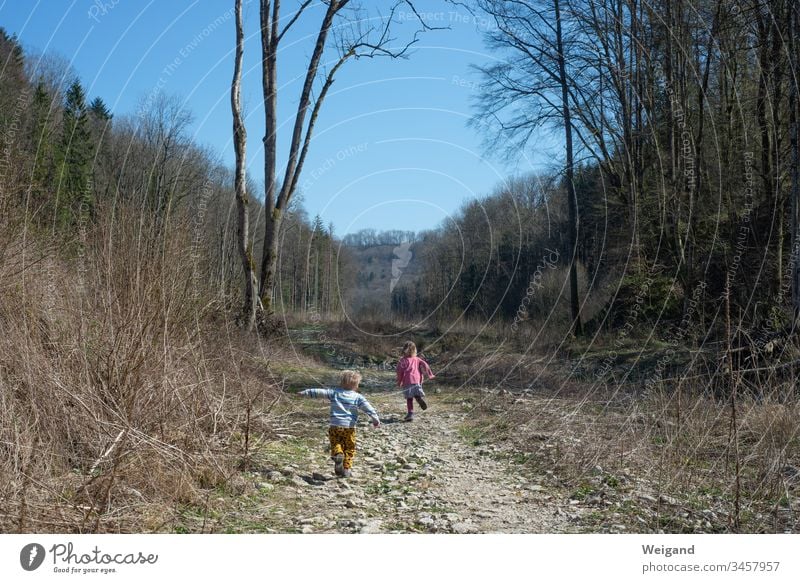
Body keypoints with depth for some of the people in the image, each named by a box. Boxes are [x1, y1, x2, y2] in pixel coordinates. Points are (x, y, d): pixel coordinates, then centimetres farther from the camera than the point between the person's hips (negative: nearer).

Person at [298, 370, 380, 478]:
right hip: (349, 427, -1)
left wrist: (306, 392, 13)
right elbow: (367, 407, -8)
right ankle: (346, 469, 7)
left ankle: (337, 454, -18)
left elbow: (320, 392, 4)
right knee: (349, 448, 12)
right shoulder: (357, 397, 0)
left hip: (335, 426, 1)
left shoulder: (334, 392, 4)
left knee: (335, 443, 14)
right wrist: (375, 418, -10)